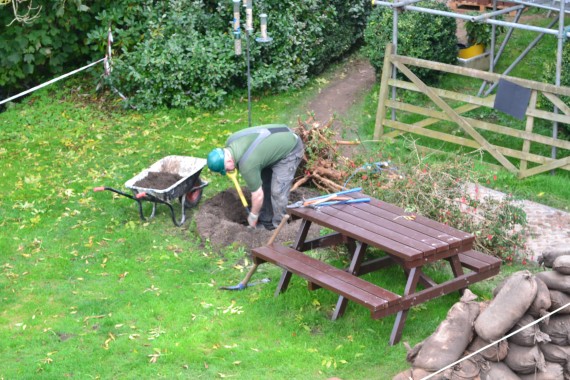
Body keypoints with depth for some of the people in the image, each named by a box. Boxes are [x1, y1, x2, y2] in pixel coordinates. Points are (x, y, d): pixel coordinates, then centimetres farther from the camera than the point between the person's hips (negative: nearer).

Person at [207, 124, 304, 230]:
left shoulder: (247, 165, -32)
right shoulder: (230, 141, -11)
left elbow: (258, 195, -21)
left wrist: (253, 217, -5)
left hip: (291, 150, -9)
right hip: (277, 142, 9)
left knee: (278, 191, -12)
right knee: (263, 184, 11)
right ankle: (265, 220, 22)